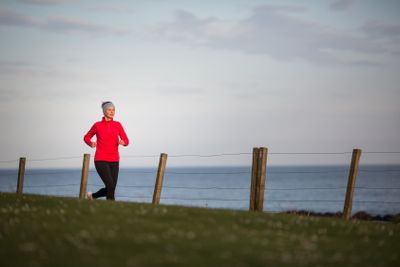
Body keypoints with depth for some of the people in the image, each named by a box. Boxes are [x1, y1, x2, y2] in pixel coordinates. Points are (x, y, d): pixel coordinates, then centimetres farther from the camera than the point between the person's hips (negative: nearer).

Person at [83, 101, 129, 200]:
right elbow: (86, 138, 14)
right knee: (111, 186, -19)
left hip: (114, 161, 4)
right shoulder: (97, 125, 1)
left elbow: (126, 141, 5)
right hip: (101, 160, -4)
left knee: (110, 190, 4)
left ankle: (92, 196, 32)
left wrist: (123, 142, -19)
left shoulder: (117, 125, 7)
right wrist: (91, 143, -9)